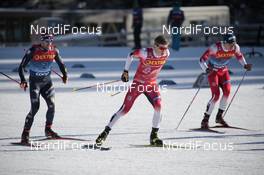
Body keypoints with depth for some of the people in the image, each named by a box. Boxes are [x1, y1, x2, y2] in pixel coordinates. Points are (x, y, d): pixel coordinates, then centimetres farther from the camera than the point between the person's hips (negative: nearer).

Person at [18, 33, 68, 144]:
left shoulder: (54, 51, -5)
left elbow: (60, 63, 14)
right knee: (35, 108, -13)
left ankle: (48, 129, 17)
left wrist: (64, 74, 4)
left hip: (47, 81, 5)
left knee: (51, 105, -4)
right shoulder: (33, 51, -18)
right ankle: (25, 134, -9)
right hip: (35, 82, -5)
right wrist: (23, 80, -26)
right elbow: (21, 67, -15)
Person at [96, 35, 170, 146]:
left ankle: (154, 136, -6)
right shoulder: (145, 53, -24)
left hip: (151, 84, 3)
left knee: (158, 107, -20)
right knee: (124, 110, -4)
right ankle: (105, 132, 8)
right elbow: (131, 55, -6)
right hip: (138, 83, -3)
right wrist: (125, 71, -5)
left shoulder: (166, 54, -11)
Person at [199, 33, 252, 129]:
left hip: (223, 71, 5)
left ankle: (219, 117, 0)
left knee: (227, 90, -15)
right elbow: (202, 59, -28)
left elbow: (239, 56, 10)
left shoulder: (235, 47, -15)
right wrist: (206, 70, -44)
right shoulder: (215, 47, -30)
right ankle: (205, 120, -6)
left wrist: (245, 65, -5)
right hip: (213, 71, -5)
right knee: (216, 95, -16)